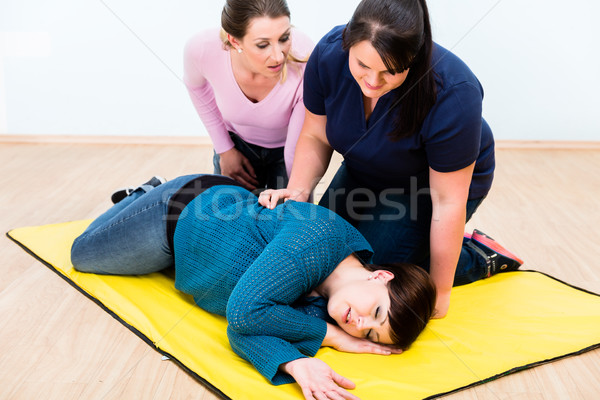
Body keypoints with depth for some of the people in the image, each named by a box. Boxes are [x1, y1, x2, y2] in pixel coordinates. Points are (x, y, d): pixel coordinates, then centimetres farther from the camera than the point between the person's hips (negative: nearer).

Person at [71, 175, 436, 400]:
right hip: (179, 216, -4)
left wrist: (294, 361, -51)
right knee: (83, 251, 22)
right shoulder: (321, 238, -41)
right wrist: (332, 336, -39)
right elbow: (243, 313, -45)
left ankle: (153, 194, 46)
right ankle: (147, 193, 37)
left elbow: (242, 329, -32)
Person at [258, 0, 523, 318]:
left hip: (432, 180, -5)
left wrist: (439, 291, -22)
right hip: (365, 172, 6)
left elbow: (448, 202, -30)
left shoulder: (452, 93, -38)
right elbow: (316, 136, -11)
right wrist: (298, 190, -28)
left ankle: (477, 256, 7)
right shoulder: (329, 54, -26)